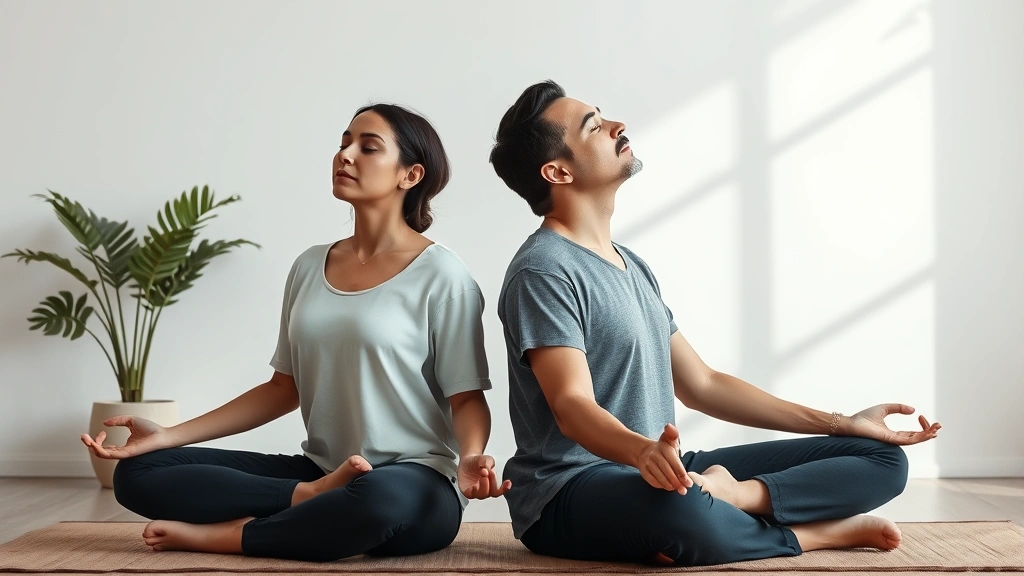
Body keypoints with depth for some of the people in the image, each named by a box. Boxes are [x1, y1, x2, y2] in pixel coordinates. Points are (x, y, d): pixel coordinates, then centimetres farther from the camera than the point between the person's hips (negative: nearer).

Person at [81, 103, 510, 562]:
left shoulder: (439, 274, -6)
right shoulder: (310, 267, 11)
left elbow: (467, 398, -5)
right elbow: (285, 388, 14)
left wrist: (470, 460, -28)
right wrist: (167, 435, 7)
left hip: (414, 485, -5)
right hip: (318, 472, 5)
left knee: (380, 500, -43)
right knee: (138, 472, -7)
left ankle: (222, 534, -17)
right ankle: (315, 498, -17)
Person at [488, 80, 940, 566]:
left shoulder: (631, 265, 16)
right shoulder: (543, 272, -11)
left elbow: (700, 385, 17)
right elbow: (572, 406, -23)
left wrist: (841, 424, 15)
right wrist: (643, 451, -46)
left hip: (662, 472, 9)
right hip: (570, 490, -8)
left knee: (882, 458, 3)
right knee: (681, 514, -44)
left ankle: (726, 496, -21)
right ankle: (813, 531, -16)